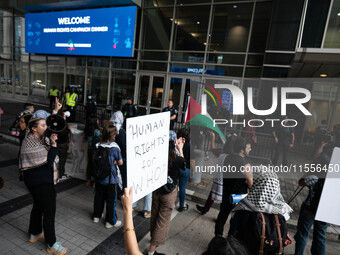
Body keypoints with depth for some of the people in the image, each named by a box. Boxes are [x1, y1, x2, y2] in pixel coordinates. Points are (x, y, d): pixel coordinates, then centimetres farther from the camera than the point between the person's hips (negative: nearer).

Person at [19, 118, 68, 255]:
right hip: (41, 182, -10)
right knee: (49, 211, -2)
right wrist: (53, 144, -25)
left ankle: (34, 234, 44)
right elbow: (47, 161, -23)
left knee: (38, 205, 24)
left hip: (37, 180, 10)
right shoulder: (31, 143, -22)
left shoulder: (41, 138, 5)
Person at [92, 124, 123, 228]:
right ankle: (110, 221, 22)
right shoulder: (115, 147, -21)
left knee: (99, 196, 22)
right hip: (110, 179, -5)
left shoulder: (98, 145, -6)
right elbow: (120, 162, -13)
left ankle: (96, 216, 40)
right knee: (111, 200, 10)